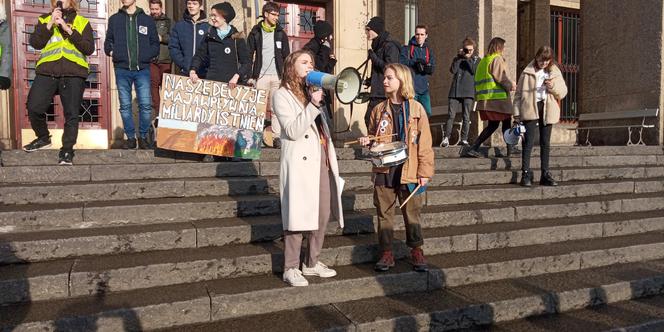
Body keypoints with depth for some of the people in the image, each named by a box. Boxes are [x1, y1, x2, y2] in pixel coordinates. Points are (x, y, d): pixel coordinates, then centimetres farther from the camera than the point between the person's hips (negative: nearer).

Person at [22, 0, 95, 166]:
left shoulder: (82, 22, 14)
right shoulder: (45, 20, 19)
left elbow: (89, 49, -1)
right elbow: (35, 43, 3)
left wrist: (69, 30, -9)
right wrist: (50, 24, -5)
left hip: (74, 73, -2)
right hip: (47, 72, 2)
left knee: (71, 114, -3)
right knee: (34, 108, -7)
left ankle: (67, 149, 7)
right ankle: (43, 138, 17)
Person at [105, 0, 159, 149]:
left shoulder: (147, 20, 9)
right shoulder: (114, 19, 13)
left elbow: (155, 45, 9)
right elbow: (108, 42, 18)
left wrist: (145, 55, -5)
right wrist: (111, 51, -1)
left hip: (142, 69, -1)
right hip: (122, 69, 2)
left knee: (145, 105, -6)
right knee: (125, 106, 4)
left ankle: (143, 137, 9)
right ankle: (130, 137, 14)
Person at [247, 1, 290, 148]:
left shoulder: (281, 34, 10)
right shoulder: (255, 33, 5)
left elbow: (286, 56, 10)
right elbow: (248, 55, 5)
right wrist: (249, 75, -2)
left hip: (278, 76, 1)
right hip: (261, 76, -1)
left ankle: (277, 137, 4)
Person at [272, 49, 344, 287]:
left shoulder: (313, 92, 22)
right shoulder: (282, 95, 1)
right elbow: (293, 131, -11)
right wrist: (313, 105, -16)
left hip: (323, 161, 7)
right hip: (300, 163, -7)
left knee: (323, 214, 7)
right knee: (298, 215, -4)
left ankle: (312, 263, 21)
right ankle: (291, 268, 7)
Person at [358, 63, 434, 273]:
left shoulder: (416, 109, -1)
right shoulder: (378, 110, 7)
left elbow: (424, 143, -2)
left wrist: (425, 172, -6)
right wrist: (367, 142, -4)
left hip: (409, 172, -2)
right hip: (383, 171, 3)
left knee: (412, 214, 9)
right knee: (384, 215, 8)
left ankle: (416, 251, 25)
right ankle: (386, 253, 21)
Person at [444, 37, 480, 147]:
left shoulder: (476, 59, 11)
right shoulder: (457, 58, 14)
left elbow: (475, 71, -7)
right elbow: (452, 70, -3)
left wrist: (468, 59, -5)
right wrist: (459, 56, -5)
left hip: (468, 93, -1)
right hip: (455, 92, 1)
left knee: (466, 117, 1)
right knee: (451, 115, -5)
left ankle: (464, 139, 6)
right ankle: (446, 138, -1)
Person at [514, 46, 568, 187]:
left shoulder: (555, 72, 10)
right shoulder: (528, 72, 1)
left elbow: (563, 92, 9)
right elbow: (519, 93, 2)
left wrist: (553, 86, -12)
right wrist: (517, 113, -4)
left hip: (547, 110, 4)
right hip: (530, 109, -3)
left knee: (545, 143, 9)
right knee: (528, 141, -10)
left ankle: (545, 174, 16)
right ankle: (526, 174, -7)